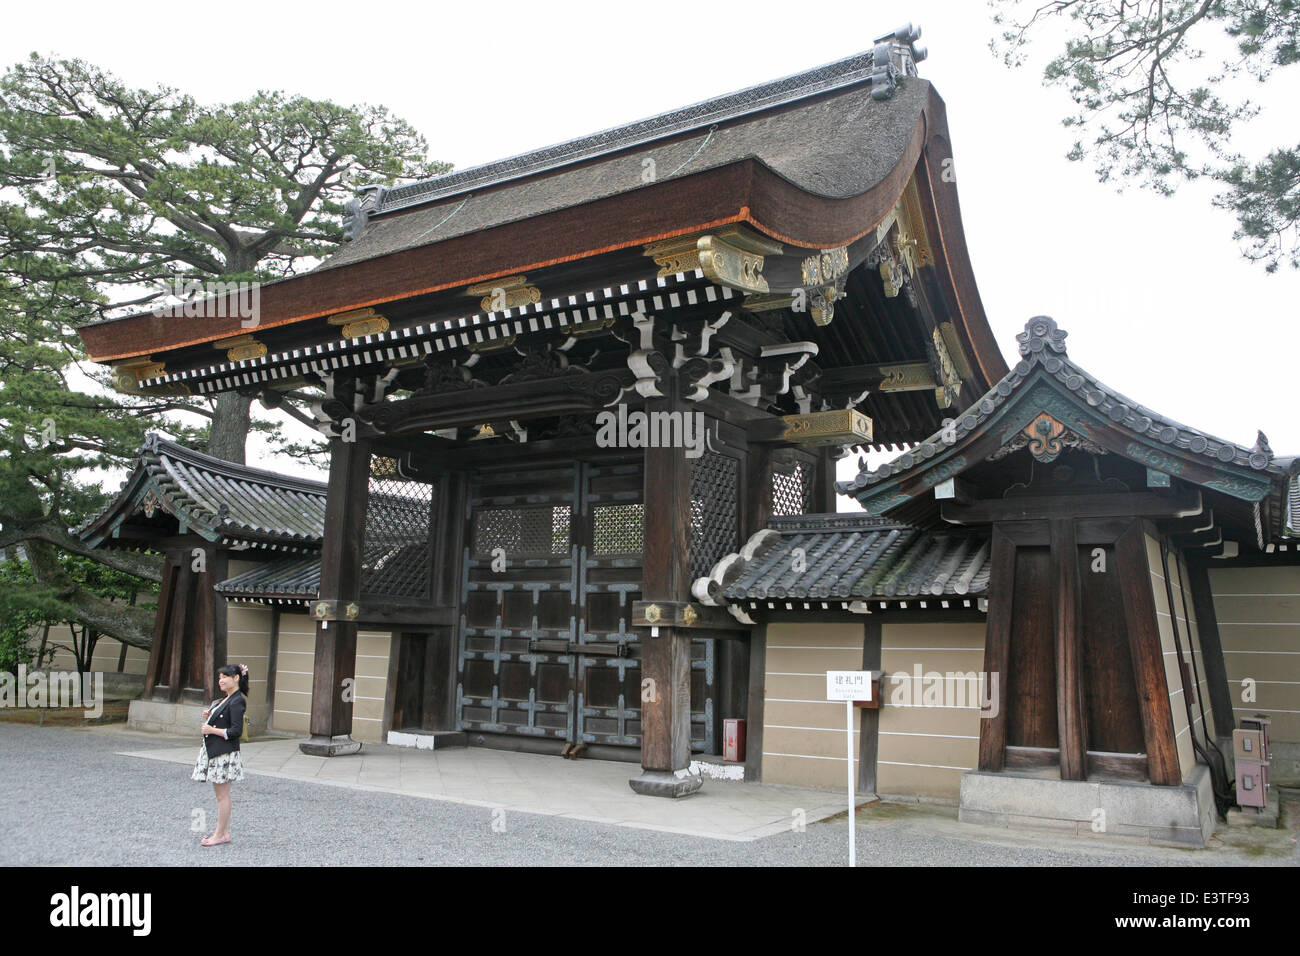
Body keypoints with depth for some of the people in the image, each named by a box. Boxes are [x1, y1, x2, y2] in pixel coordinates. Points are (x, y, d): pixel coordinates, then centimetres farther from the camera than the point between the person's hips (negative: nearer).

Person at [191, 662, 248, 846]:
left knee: (222, 795, -2)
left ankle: (220, 835, 5)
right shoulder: (224, 700, 15)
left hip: (225, 752, -10)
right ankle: (225, 832, 20)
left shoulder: (237, 702, -15)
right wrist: (208, 717, 4)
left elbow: (235, 731, -20)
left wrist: (212, 730, -15)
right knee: (221, 794, 13)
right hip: (213, 750, 10)